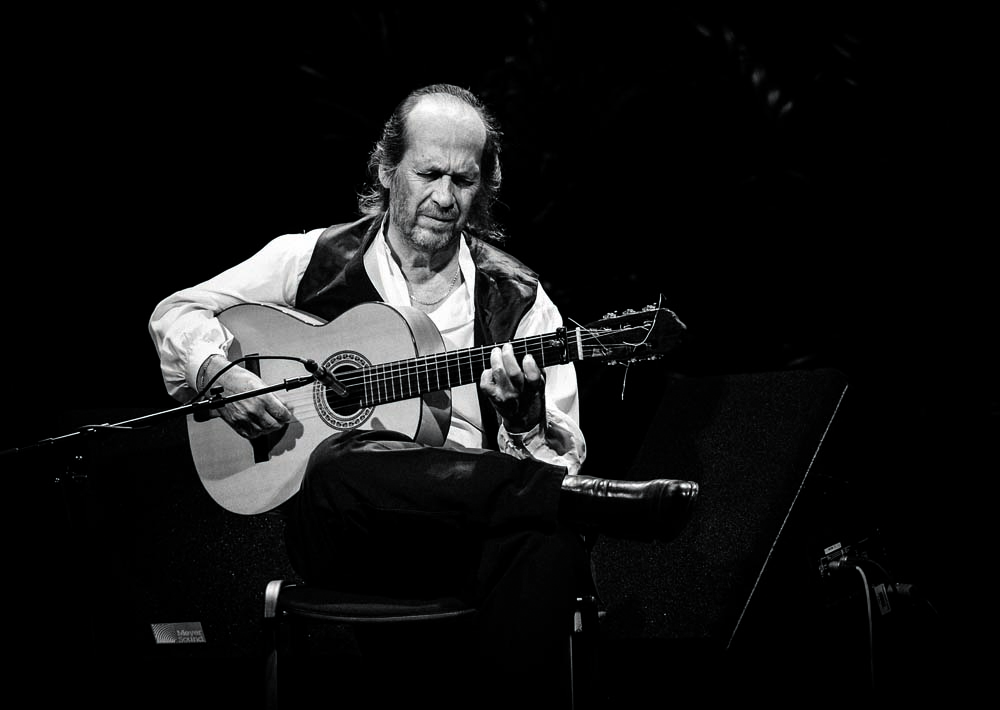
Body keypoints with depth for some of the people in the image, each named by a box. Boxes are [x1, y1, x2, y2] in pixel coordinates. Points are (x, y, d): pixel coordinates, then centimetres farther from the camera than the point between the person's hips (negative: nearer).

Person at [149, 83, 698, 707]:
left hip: (477, 524, 0)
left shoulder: (517, 299, 11)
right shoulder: (316, 259, 12)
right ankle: (585, 502, -36)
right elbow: (177, 312, 15)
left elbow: (562, 459, 7)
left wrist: (522, 417, -15)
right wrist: (219, 375, -5)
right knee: (342, 462, -38)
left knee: (548, 547, -37)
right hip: (339, 531, 1)